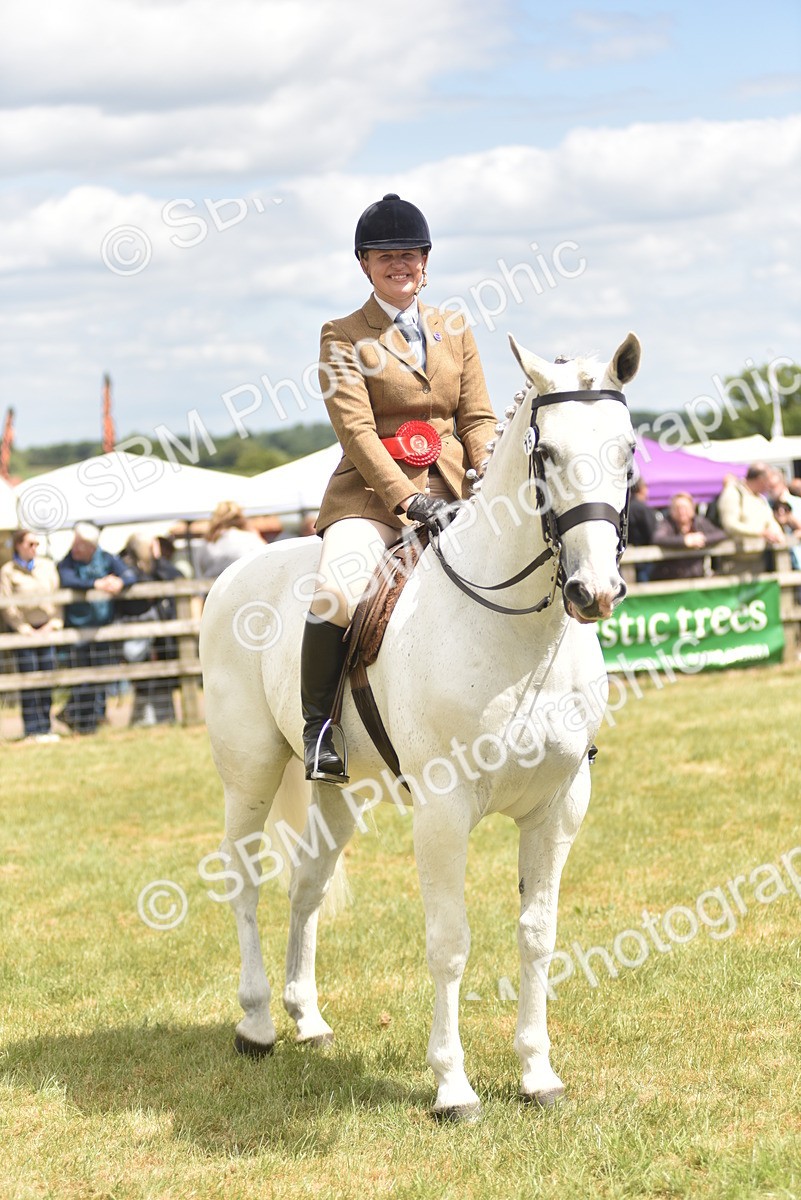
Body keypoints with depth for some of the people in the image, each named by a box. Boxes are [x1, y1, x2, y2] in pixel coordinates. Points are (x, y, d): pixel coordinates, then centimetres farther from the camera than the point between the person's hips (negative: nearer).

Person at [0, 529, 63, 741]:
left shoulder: (48, 565, 8)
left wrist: (53, 624, -5)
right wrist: (26, 630, -11)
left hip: (47, 629, 3)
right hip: (24, 632, -3)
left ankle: (45, 728, 10)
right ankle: (33, 730, -1)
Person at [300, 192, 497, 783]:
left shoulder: (455, 331, 17)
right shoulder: (342, 337, 4)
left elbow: (478, 419, 12)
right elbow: (355, 430, -7)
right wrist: (410, 499, -19)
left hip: (451, 492, 4)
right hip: (372, 494, -4)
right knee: (334, 592, -31)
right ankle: (318, 728, -14)